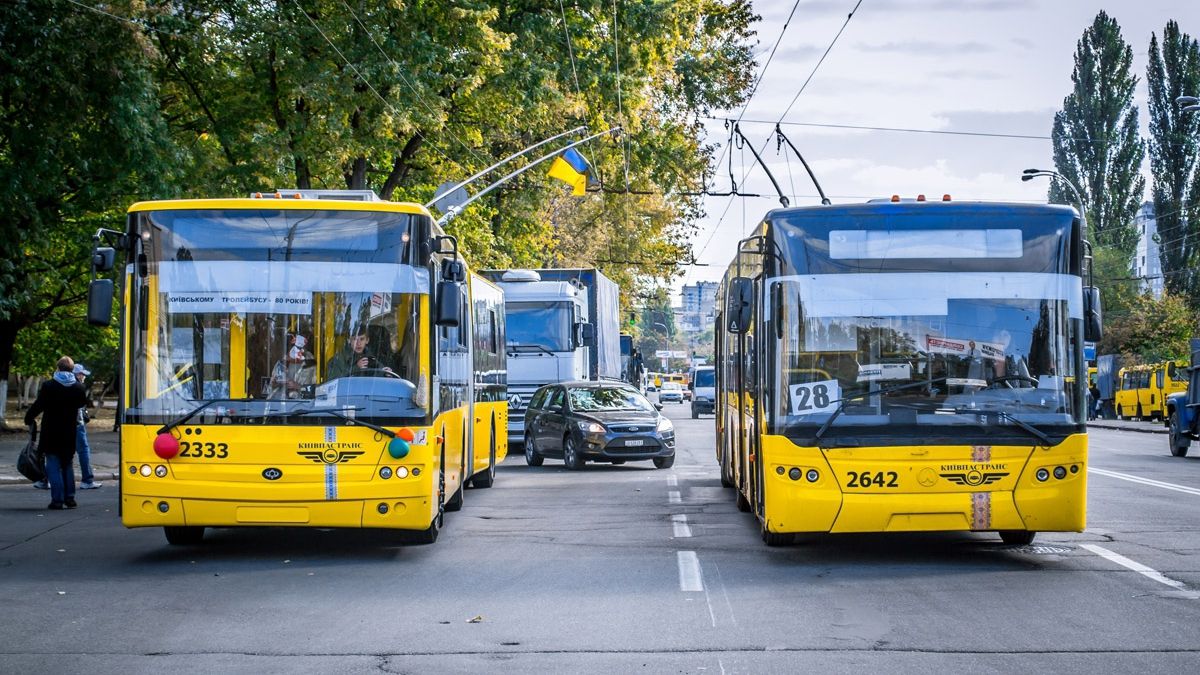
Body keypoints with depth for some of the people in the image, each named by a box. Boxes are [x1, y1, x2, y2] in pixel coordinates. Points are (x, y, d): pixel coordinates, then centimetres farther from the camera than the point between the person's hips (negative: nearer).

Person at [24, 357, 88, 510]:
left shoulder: (48, 386, -11)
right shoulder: (78, 387, -3)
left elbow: (38, 405, -6)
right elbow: (82, 402, 14)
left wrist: (28, 419, 11)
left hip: (51, 434, -3)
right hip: (70, 434, 3)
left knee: (54, 466, 0)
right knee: (68, 465, 15)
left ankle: (57, 500, -5)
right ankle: (70, 498, 12)